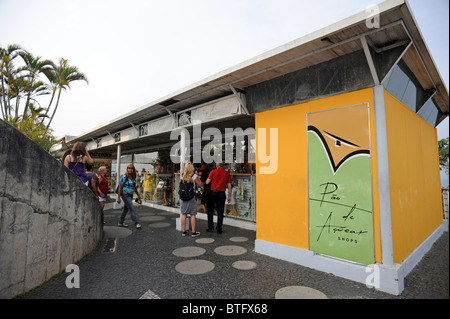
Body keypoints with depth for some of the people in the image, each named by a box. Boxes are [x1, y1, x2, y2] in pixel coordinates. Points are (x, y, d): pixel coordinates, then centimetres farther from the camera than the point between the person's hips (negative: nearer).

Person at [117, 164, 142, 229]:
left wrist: (138, 195, 22)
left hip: (131, 195, 7)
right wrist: (118, 198, -14)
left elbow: (135, 187, 18)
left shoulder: (133, 178, 8)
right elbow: (120, 187, -12)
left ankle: (120, 223, 29)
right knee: (132, 209, -12)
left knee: (125, 209, 16)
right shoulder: (124, 177, -12)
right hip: (125, 195, -7)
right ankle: (136, 224, -11)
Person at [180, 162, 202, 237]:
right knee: (193, 214, 3)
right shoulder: (194, 176, -5)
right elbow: (200, 185, 3)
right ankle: (194, 232, 8)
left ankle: (184, 231, 16)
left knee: (183, 214, 9)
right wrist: (197, 176, 10)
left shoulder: (182, 176, 5)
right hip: (191, 197, -3)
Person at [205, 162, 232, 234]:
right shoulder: (227, 174, 6)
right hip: (221, 193, 1)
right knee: (220, 212, 7)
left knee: (210, 210, 14)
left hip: (213, 192, -1)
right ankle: (219, 229, 9)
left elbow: (207, 182, -3)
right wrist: (229, 196, 11)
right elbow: (229, 186, 4)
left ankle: (210, 227, 13)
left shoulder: (213, 171, 1)